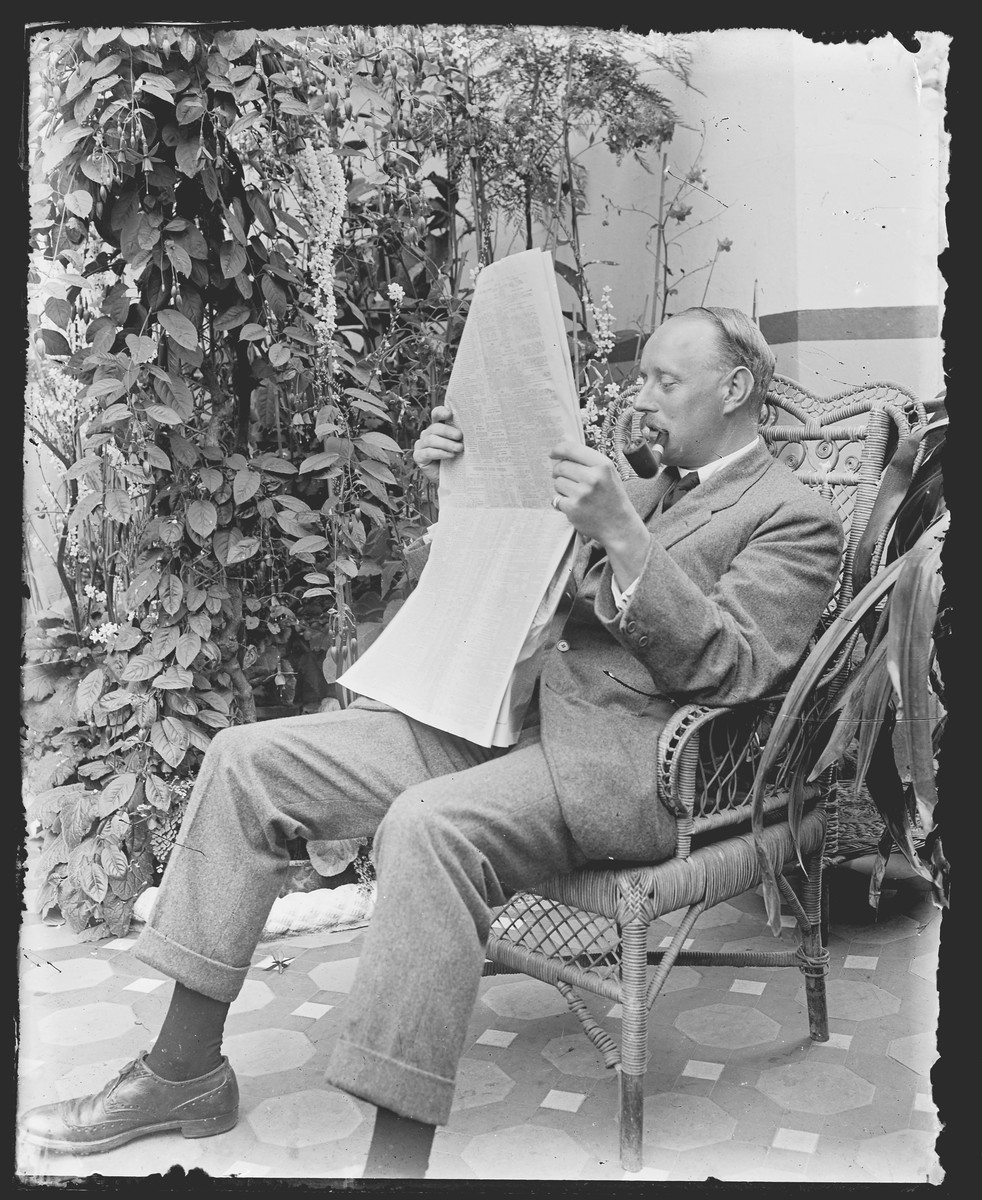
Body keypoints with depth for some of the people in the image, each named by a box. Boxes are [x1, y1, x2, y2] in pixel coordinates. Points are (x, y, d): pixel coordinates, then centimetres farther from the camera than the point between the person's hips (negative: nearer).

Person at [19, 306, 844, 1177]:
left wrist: (621, 534, -23)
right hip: (503, 713, 8)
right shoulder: (643, 488, 26)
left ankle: (399, 1158, -31)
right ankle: (184, 1072, 2)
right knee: (248, 760, -4)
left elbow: (729, 668, -13)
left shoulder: (797, 518, 3)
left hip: (622, 756, -8)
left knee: (430, 825, -39)